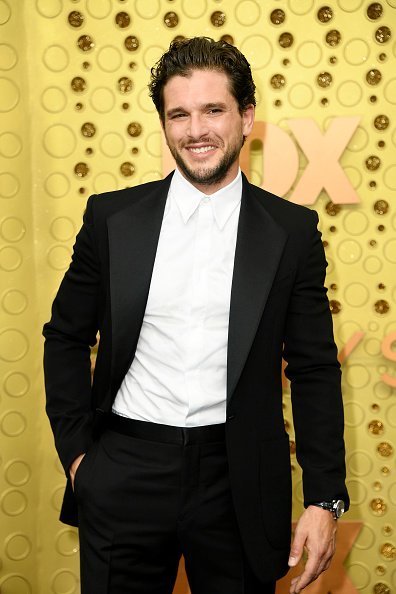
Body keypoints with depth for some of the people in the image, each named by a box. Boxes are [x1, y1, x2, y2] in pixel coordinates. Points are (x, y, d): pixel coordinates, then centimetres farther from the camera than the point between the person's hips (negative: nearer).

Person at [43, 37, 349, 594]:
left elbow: (314, 369, 1)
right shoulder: (111, 216, 1)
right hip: (125, 472, 1)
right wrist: (76, 450, 2)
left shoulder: (292, 230, 0)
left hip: (240, 482, 0)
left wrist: (325, 499, -4)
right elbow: (66, 337, 9)